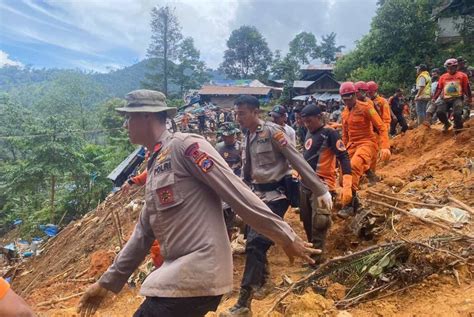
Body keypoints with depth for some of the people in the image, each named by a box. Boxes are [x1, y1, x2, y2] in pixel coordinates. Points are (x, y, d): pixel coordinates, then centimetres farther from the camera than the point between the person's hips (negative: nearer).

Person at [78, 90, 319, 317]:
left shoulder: (184, 145, -10)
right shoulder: (154, 166, 17)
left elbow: (236, 192, -14)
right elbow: (144, 232, 21)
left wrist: (285, 237, -13)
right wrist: (107, 282, 24)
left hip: (199, 270, -9)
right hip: (180, 273, 9)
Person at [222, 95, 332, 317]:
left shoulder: (272, 131, -12)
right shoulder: (246, 139, 11)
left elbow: (297, 161, -14)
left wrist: (320, 190, -15)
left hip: (277, 192, -8)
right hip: (259, 193, 8)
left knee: (255, 242, -15)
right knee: (254, 242, 12)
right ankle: (262, 282, 37)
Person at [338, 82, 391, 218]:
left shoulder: (365, 107, -8)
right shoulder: (345, 112, 12)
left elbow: (381, 127, -11)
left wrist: (385, 147, -23)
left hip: (367, 143, -7)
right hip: (352, 145, 7)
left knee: (354, 166, -34)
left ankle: (350, 205, -30)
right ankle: (354, 201, 25)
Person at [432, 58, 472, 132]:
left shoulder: (462, 75, 6)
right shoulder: (443, 77, 11)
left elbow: (466, 88, 8)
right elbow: (439, 88, 13)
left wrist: (469, 98, 8)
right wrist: (434, 98, 7)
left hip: (457, 98, -3)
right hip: (445, 99, 3)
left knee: (456, 114, -20)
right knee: (439, 112, -15)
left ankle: (458, 128, 5)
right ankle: (447, 124, 14)